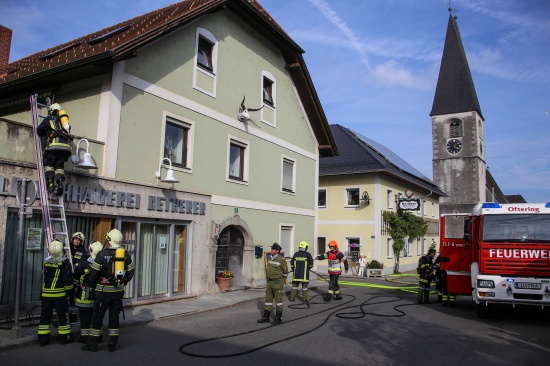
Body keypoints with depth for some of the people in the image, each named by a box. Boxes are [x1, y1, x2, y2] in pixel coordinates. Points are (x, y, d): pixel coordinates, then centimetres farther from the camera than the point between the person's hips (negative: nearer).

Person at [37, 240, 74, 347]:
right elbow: (68, 279, -13)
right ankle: (64, 337, 12)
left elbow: (44, 275, 15)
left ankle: (43, 339, 13)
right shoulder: (64, 263, -14)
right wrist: (69, 291, -3)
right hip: (59, 294, -4)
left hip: (46, 293, 4)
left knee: (45, 315, 10)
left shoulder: (46, 262, 1)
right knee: (62, 315, 6)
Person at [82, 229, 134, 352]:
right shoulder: (126, 255, 3)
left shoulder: (102, 254, -11)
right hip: (118, 291, 4)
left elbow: (93, 273, -9)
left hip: (103, 291, -4)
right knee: (114, 317, 10)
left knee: (98, 316, 7)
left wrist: (92, 286, 6)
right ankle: (112, 344, 15)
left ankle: (92, 343, 13)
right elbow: (130, 273, 9)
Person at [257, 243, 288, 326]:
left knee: (278, 300, 0)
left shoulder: (281, 259, -13)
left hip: (278, 283, -7)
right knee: (268, 299, 10)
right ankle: (266, 317, 18)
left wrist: (282, 282, 3)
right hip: (270, 282, 7)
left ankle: (278, 318, 8)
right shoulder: (269, 258, 9)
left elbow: (285, 271, -6)